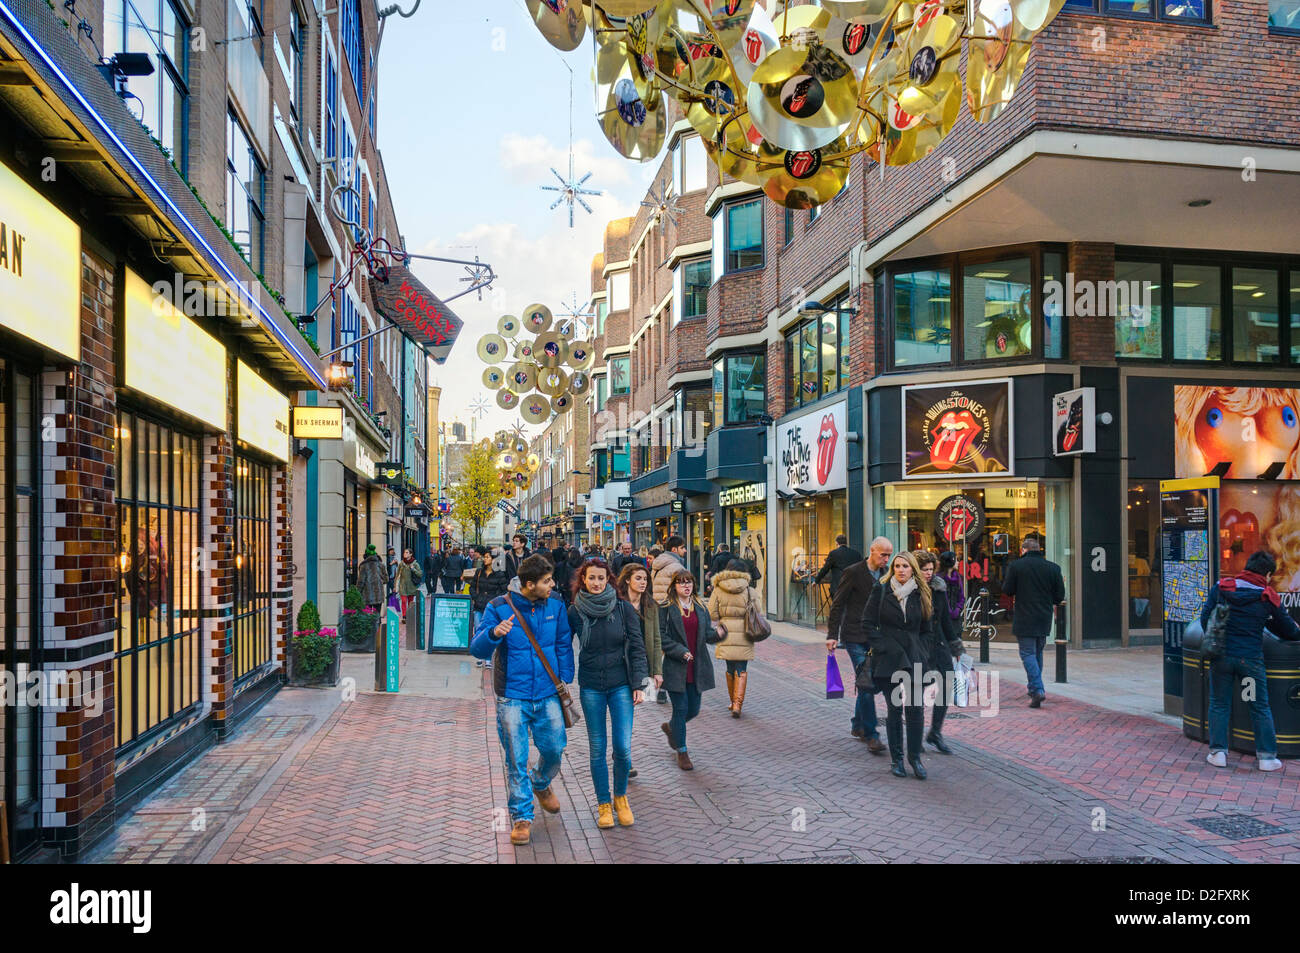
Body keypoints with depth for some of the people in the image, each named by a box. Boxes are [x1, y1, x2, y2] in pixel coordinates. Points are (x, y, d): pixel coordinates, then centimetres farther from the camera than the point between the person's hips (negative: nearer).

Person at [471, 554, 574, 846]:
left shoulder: (556, 606, 1)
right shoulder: (499, 608, -8)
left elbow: (564, 646, 11)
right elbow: (477, 649, -12)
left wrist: (564, 680, 3)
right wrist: (493, 633, -32)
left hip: (548, 695, 3)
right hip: (512, 697, -3)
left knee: (554, 749, 8)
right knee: (516, 760, 1)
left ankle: (541, 783, 41)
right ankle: (522, 816, 16)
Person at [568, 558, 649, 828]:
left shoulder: (624, 608, -3)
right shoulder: (575, 612, -1)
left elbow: (636, 647, 0)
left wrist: (639, 685, -4)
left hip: (620, 685, -1)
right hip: (590, 687, 1)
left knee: (622, 747, -5)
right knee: (597, 748, 4)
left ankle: (620, 798, 19)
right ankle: (603, 805, 19)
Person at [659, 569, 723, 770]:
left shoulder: (700, 608, 11)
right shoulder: (666, 608, -5)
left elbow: (707, 634, 8)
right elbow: (662, 636, -9)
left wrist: (718, 634, -14)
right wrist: (680, 651, -18)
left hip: (696, 667, 5)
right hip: (675, 667, -5)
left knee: (693, 709, 10)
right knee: (681, 708, -2)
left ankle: (670, 727, 41)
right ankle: (681, 752, 13)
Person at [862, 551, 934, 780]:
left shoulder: (921, 595, 8)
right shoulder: (881, 591, 1)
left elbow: (927, 630, 14)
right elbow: (868, 623, 1)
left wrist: (922, 654, 3)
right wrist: (881, 647, -8)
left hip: (914, 659, 2)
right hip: (888, 658, -2)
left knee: (916, 709, -2)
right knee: (894, 709, 2)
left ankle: (915, 757, 12)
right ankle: (896, 759, 12)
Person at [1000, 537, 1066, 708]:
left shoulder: (1015, 565, -7)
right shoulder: (1053, 567, 2)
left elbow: (1007, 591, -4)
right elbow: (1060, 595, 4)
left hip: (1024, 619, -4)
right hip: (1044, 619, 4)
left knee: (1028, 653, -2)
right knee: (1038, 652, 18)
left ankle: (1037, 689, -17)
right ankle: (1034, 687, 27)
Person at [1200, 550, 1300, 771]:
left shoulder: (1221, 588, -1)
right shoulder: (1269, 598, -3)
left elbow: (1205, 618, 1)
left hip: (1221, 655, 1)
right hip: (1251, 659, -1)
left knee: (1219, 705, 11)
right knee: (1260, 708, 11)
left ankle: (1218, 752, 11)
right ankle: (1267, 756, 15)